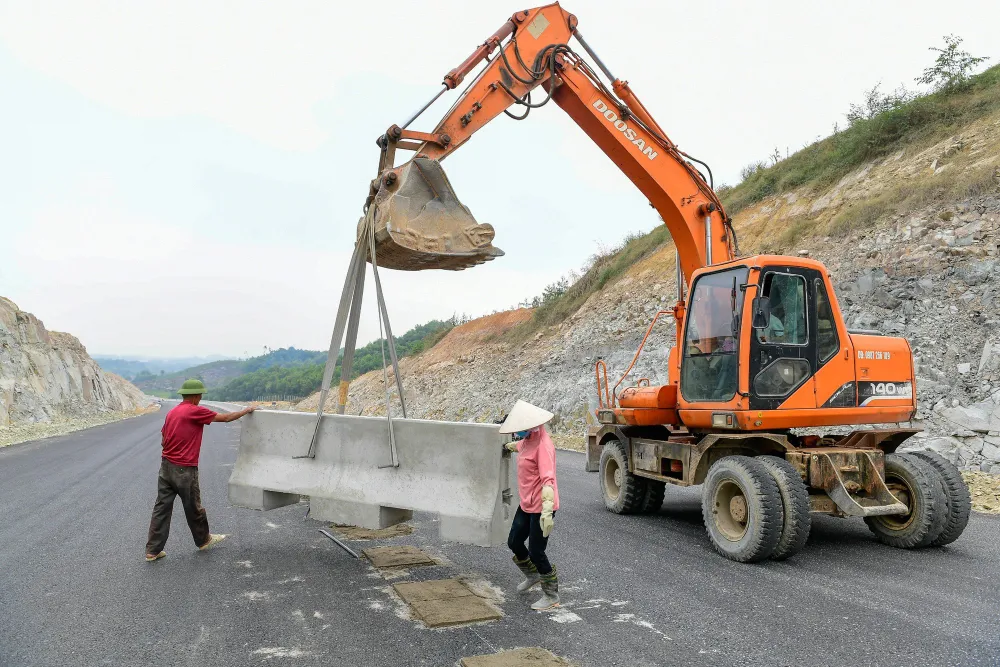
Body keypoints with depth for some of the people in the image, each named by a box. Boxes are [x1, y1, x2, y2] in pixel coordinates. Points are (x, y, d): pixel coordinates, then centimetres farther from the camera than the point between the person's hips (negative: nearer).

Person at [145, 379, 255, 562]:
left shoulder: (171, 413, 8)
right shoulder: (195, 411, -14)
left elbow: (163, 441, 15)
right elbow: (225, 417, -6)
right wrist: (246, 411, 8)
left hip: (166, 466, 7)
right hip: (184, 470, -7)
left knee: (162, 508, 8)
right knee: (193, 508, 11)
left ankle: (153, 551, 11)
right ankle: (203, 540, 30)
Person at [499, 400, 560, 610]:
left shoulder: (543, 445, -24)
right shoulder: (528, 439, 4)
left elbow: (548, 479, -33)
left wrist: (547, 511, -41)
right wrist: (511, 445, 54)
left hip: (540, 508, -9)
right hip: (526, 504, 10)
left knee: (536, 552, -1)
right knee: (514, 542, 19)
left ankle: (551, 596, 18)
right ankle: (532, 575, 44)